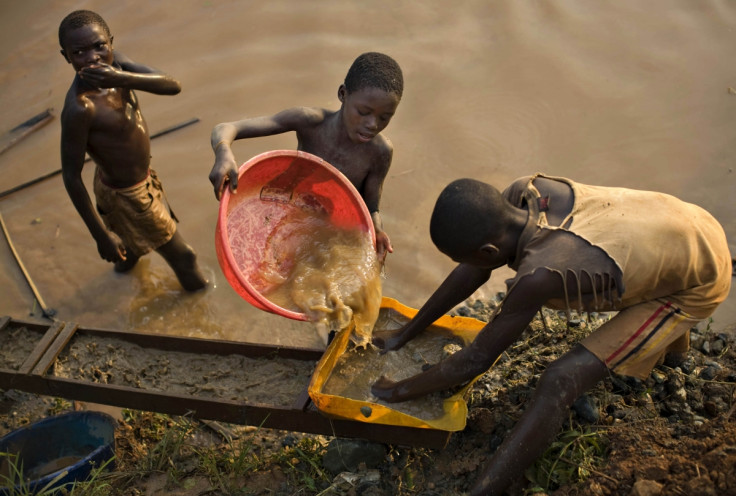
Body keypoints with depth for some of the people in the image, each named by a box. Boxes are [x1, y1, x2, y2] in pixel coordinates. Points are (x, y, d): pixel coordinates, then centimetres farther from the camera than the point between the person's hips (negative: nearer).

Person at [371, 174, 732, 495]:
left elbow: (477, 360, -25)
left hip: (699, 284, -7)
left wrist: (400, 391, -12)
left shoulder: (540, 275, -39)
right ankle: (671, 334, 61)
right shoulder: (524, 193, -19)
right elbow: (473, 273, -5)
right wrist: (405, 333, 1)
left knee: (561, 382, -19)